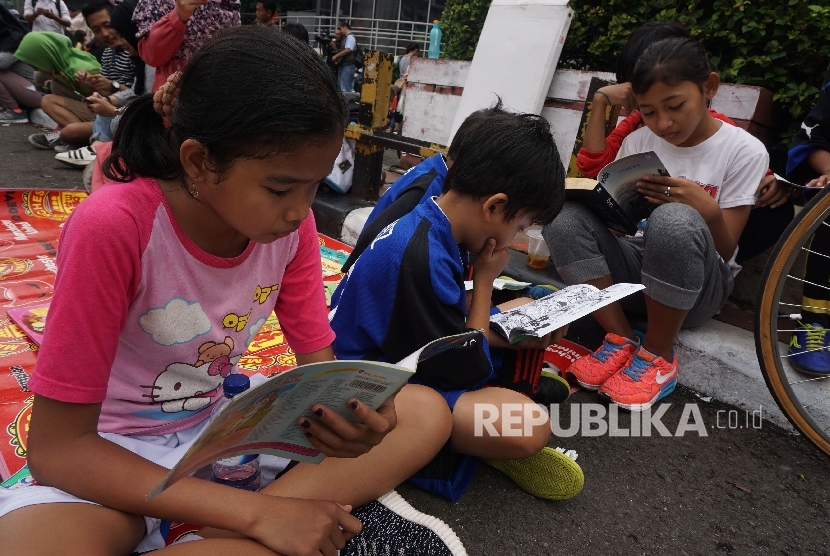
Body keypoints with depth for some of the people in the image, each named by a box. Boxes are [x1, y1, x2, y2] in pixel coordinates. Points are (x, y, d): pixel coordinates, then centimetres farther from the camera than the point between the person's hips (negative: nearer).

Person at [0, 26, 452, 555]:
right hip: (107, 454, -5)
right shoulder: (114, 227, -26)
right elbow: (56, 447, -22)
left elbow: (318, 360, -4)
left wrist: (348, 413, -29)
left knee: (425, 413, -11)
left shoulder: (289, 221, -12)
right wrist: (258, 511, -29)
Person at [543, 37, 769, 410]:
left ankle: (657, 356, -17)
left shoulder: (744, 151, -7)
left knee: (676, 220, -38)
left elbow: (725, 252, -9)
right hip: (634, 267, 4)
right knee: (563, 214, -23)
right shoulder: (637, 142, 3)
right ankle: (621, 341, -15)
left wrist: (708, 211, -28)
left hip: (698, 285, -3)